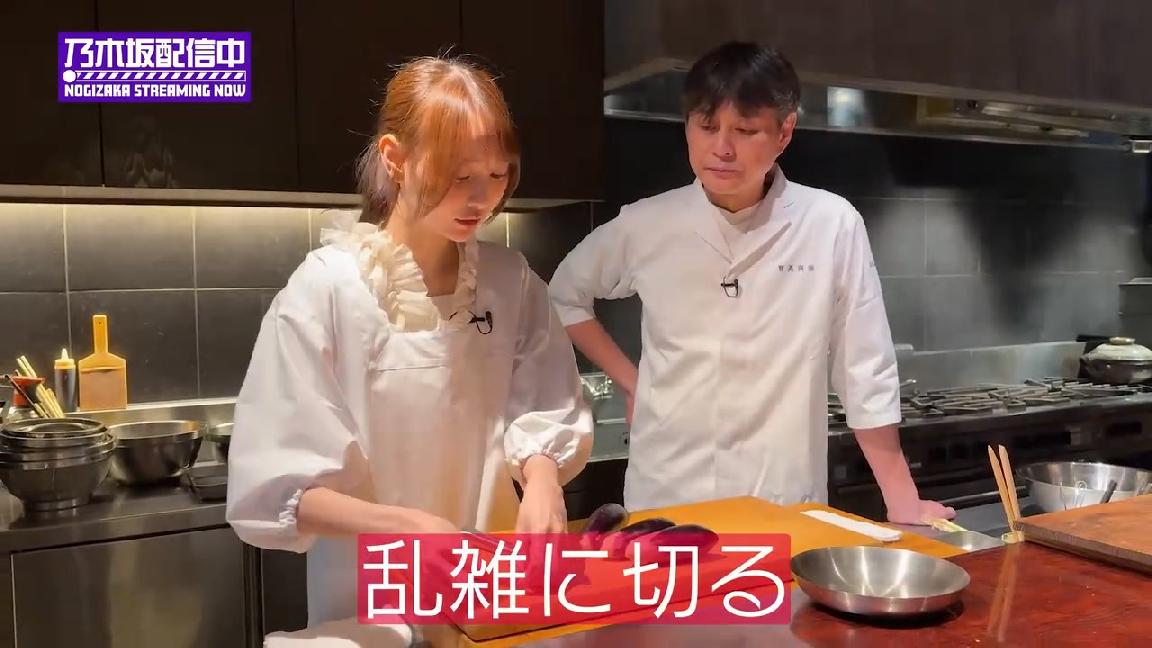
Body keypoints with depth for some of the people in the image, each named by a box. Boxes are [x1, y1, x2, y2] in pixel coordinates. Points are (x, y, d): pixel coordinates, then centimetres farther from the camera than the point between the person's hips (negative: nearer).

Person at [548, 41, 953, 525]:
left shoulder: (832, 225, -8)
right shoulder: (645, 226, -4)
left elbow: (867, 375, -3)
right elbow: (564, 296, 13)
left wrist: (903, 503, -2)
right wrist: (629, 380, 5)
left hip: (786, 502, -1)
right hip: (664, 498, 1)